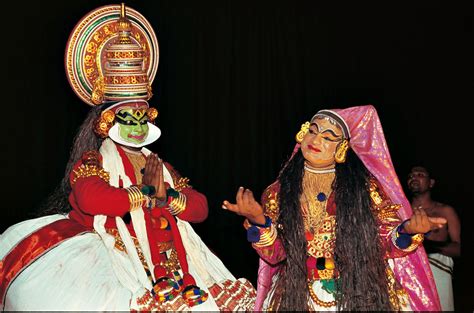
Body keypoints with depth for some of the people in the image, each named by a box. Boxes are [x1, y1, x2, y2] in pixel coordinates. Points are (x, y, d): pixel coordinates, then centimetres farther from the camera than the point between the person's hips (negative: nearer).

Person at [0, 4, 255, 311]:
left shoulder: (161, 166, 20)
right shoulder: (92, 161, 3)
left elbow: (201, 207, 13)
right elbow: (89, 199, -19)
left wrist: (167, 196, -6)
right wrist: (146, 194, -6)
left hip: (171, 259, 5)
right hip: (117, 258, -5)